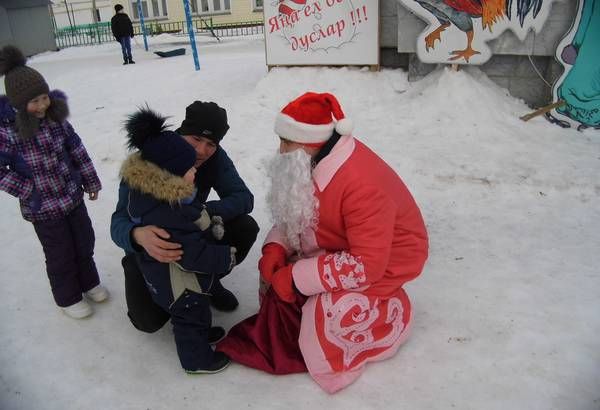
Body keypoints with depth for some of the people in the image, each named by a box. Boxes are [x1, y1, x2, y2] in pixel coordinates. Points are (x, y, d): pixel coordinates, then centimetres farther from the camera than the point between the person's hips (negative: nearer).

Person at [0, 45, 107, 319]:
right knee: (61, 255, 12)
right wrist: (29, 191, -15)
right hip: (43, 208, -4)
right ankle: (68, 297, 36)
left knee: (85, 243, 19)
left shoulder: (55, 116, -7)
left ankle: (89, 282, 45)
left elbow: (76, 149, 3)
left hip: (73, 196, 5)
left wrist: (91, 181, 6)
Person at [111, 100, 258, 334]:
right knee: (148, 320, -18)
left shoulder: (215, 158, -17)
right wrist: (138, 236, -59)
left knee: (245, 227, -20)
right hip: (149, 243, -3)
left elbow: (243, 198, -23)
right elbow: (119, 223, -34)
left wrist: (206, 211, -42)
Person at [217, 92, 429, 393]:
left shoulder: (361, 184, -35)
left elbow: (367, 264, -34)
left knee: (333, 311, -26)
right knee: (280, 272, -2)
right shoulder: (310, 164, -10)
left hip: (385, 260, -8)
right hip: (340, 246, 8)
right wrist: (275, 248, -17)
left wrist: (297, 277, -31)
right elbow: (293, 214, 3)